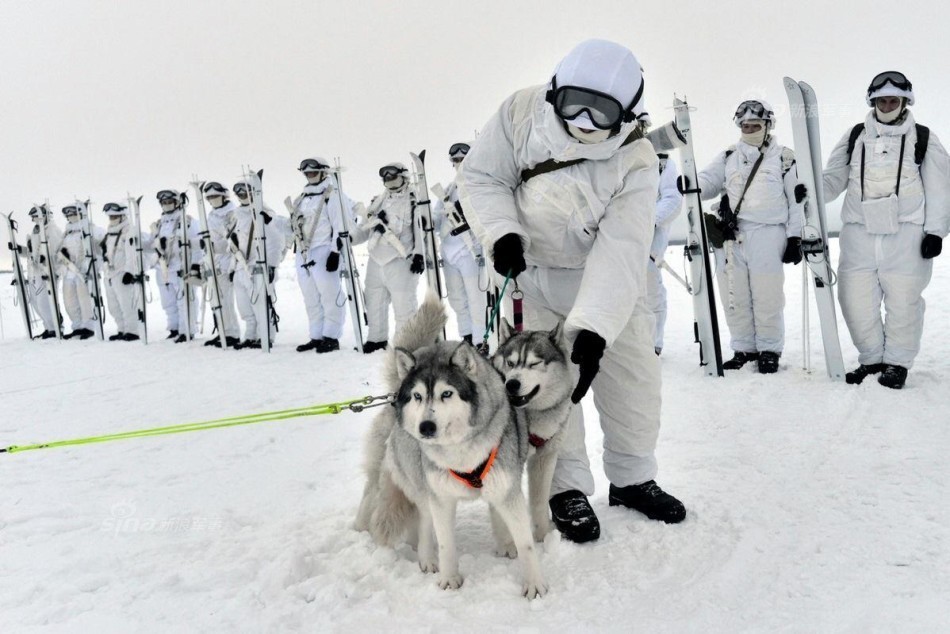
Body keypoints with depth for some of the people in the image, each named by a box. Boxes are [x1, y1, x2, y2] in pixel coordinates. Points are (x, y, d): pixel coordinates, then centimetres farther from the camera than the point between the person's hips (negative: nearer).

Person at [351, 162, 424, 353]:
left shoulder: (413, 202, -2)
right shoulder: (378, 202, 19)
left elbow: (420, 230, -9)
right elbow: (365, 229, 21)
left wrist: (419, 254, -18)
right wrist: (350, 238, 3)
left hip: (400, 262, -6)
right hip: (376, 261, 7)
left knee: (403, 305, -4)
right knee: (374, 302, 12)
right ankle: (377, 339, 25)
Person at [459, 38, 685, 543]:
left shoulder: (635, 162, -25)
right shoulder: (521, 112, -21)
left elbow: (620, 254, -33)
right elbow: (480, 176, -10)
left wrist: (592, 332, -43)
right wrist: (502, 233, -28)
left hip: (604, 280, 1)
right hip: (531, 271, 0)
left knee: (633, 374, 5)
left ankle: (632, 478, 26)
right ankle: (566, 487, 11)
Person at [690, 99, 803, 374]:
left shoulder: (784, 157, 7)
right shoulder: (728, 157, 16)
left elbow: (796, 201, 6)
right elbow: (708, 181, 9)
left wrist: (795, 238, 1)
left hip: (768, 234, -3)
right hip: (730, 234, 3)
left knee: (767, 297, -4)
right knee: (734, 297, 4)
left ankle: (769, 350, 11)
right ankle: (744, 349, 17)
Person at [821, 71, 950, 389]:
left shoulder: (923, 138, 7)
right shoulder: (855, 136, 12)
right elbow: (835, 177, 11)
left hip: (906, 235, -2)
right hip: (859, 232, 2)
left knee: (902, 302, 0)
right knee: (856, 300, 1)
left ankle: (897, 362, 16)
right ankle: (872, 358, 19)